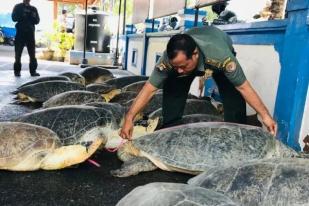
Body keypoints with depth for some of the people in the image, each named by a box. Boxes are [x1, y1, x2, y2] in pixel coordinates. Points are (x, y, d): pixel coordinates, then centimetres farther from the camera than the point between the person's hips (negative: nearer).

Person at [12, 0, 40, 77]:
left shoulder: (33, 9, 12)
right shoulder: (18, 7, 6)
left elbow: (37, 21, 5)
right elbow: (14, 18, -5)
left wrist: (33, 16, -14)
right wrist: (22, 15, -18)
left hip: (30, 33, 2)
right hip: (20, 32, -2)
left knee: (32, 54, 2)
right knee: (18, 53, 0)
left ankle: (33, 71, 8)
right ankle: (17, 71, 7)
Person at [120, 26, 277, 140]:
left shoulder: (221, 56, -46)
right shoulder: (169, 59, -40)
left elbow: (243, 87, -34)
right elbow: (149, 89, -33)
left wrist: (265, 115, -32)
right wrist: (129, 118, -37)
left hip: (218, 56, -1)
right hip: (187, 56, 2)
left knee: (234, 98, -17)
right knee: (172, 92, -17)